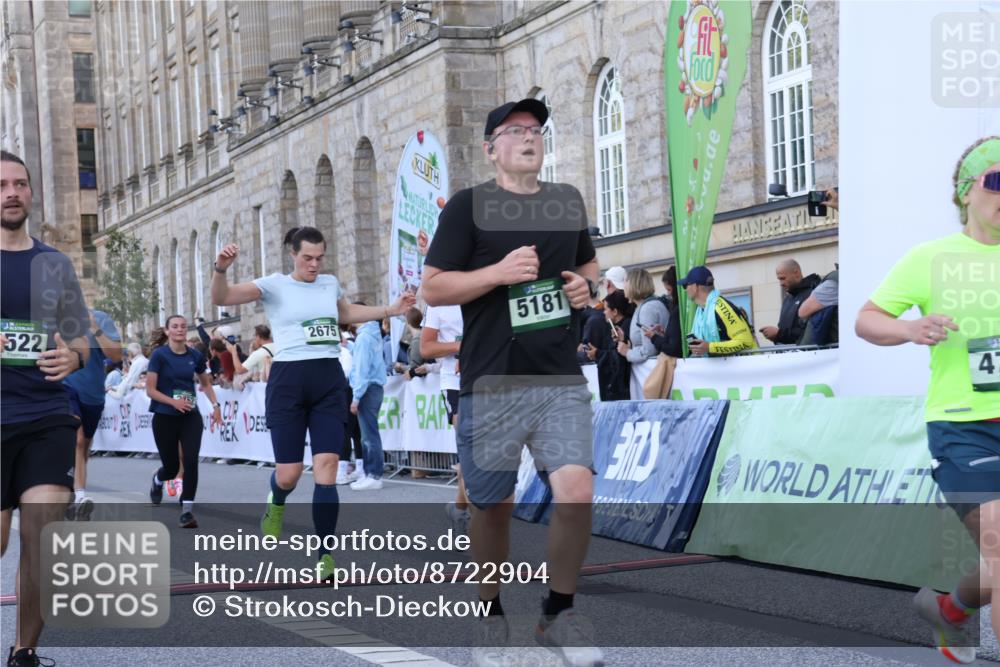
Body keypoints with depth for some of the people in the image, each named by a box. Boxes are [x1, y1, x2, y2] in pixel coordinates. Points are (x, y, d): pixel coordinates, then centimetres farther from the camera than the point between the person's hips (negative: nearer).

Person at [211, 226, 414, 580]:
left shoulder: (330, 283, 13)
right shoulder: (274, 285, -1)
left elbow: (345, 314, 35)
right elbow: (221, 298, -10)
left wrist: (390, 310, 27)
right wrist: (221, 268, -30)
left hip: (330, 381, 3)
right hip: (288, 381, -3)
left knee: (326, 468, -9)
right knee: (289, 473, -3)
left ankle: (325, 555, -5)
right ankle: (276, 504, 37)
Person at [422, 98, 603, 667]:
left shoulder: (568, 201, 12)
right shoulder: (468, 205, -1)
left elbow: (589, 263, 27)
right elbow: (433, 288, -4)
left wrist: (586, 285, 4)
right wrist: (500, 272, -17)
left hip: (562, 380, 3)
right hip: (491, 384, -3)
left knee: (577, 494, -13)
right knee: (494, 507, 6)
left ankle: (560, 614, 8)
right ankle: (493, 619, 27)